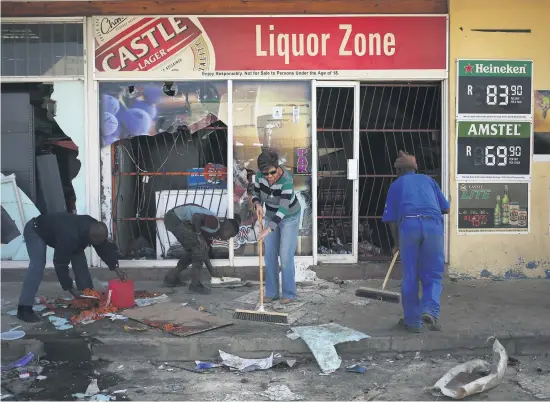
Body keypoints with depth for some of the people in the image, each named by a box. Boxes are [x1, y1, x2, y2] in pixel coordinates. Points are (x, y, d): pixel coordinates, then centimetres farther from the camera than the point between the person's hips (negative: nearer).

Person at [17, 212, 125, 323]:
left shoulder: (94, 228, -21)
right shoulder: (69, 237, -44)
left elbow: (105, 248, -6)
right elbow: (60, 264, -37)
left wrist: (116, 268, -14)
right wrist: (70, 289, -31)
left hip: (56, 231, 8)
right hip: (36, 230, -8)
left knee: (79, 260, 0)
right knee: (37, 266, -25)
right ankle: (24, 309, -25)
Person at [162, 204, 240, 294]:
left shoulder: (212, 233, 14)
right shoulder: (214, 223, -16)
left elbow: (204, 253, 19)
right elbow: (196, 216, -31)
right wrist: (199, 235, -19)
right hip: (174, 218, -10)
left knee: (193, 252, 17)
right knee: (199, 247, -11)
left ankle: (171, 278, 27)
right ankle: (195, 284, -7)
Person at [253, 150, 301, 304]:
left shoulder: (286, 180, -33)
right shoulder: (259, 176, -17)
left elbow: (283, 208, -39)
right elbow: (255, 194, 0)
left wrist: (268, 229, -46)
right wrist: (258, 205, -22)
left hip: (289, 218, -5)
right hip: (271, 217, 5)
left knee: (285, 255, -7)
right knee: (269, 256, 5)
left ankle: (289, 293, 7)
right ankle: (271, 293, 15)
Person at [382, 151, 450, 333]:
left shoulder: (396, 184, 21)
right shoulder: (428, 179, 24)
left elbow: (391, 218, 15)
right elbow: (445, 209, 22)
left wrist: (396, 243, 27)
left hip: (408, 224, -1)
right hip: (433, 224, 1)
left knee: (410, 277, 10)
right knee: (433, 274, 11)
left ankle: (413, 321, 17)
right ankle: (430, 310, -11)